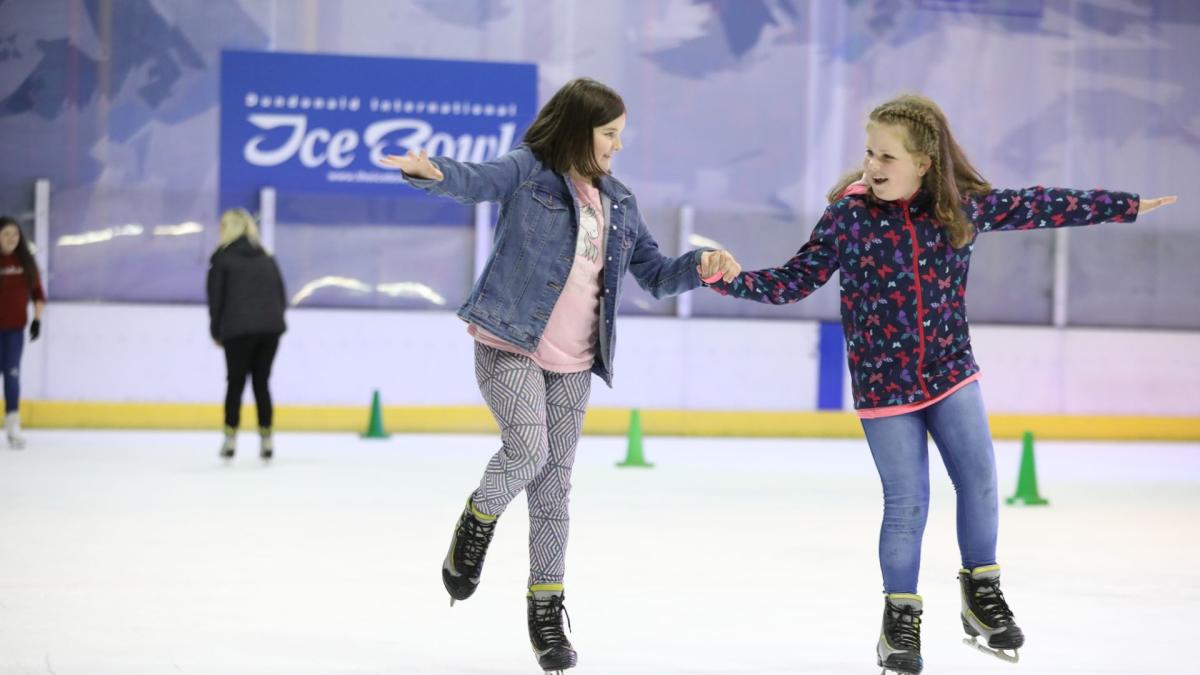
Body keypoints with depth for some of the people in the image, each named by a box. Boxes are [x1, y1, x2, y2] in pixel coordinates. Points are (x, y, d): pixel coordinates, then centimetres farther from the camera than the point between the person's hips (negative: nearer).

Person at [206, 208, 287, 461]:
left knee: (236, 382, 5)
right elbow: (281, 295, 14)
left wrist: (216, 332, 10)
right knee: (261, 382, 11)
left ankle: (230, 438, 1)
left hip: (238, 329, -4)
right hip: (271, 326, 4)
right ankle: (266, 439, 7)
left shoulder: (223, 258, 3)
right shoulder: (267, 258, 17)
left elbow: (216, 298, 1)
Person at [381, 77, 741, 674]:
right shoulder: (528, 172, -4)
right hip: (509, 345, -5)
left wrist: (700, 266, -2)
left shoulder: (618, 203, 13)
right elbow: (475, 181, -23)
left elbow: (655, 275, 18)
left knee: (555, 484, 5)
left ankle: (546, 608, 13)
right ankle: (478, 522, 8)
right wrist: (432, 171, -45)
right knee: (528, 448, -23)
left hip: (574, 362, 5)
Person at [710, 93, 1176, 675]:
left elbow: (1037, 207, 7)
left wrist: (1126, 207, 13)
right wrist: (734, 280, -23)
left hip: (951, 372, 2)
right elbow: (795, 280, -7)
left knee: (979, 481, -1)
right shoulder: (849, 215, -11)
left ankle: (982, 592, 22)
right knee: (906, 503, -2)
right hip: (883, 385, -2)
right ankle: (901, 617, 17)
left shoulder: (965, 207, -5)